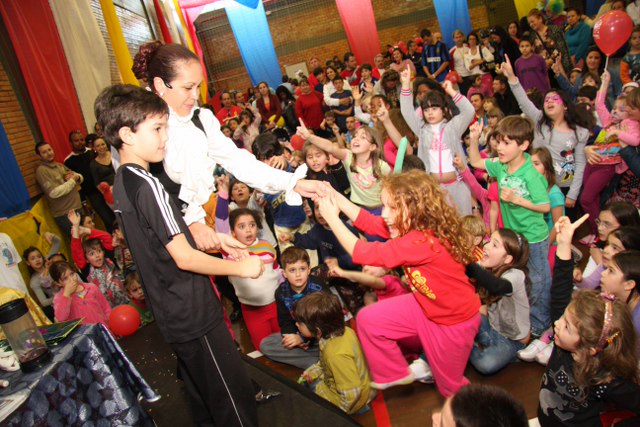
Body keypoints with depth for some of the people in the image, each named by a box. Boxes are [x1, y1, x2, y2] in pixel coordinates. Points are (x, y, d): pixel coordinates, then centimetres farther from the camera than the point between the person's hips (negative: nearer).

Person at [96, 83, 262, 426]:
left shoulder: (122, 182, 6)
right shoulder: (147, 185, -23)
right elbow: (184, 258, -24)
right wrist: (241, 267, -13)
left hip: (171, 312, 10)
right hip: (193, 314, -10)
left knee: (201, 391, 25)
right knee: (233, 395, 2)